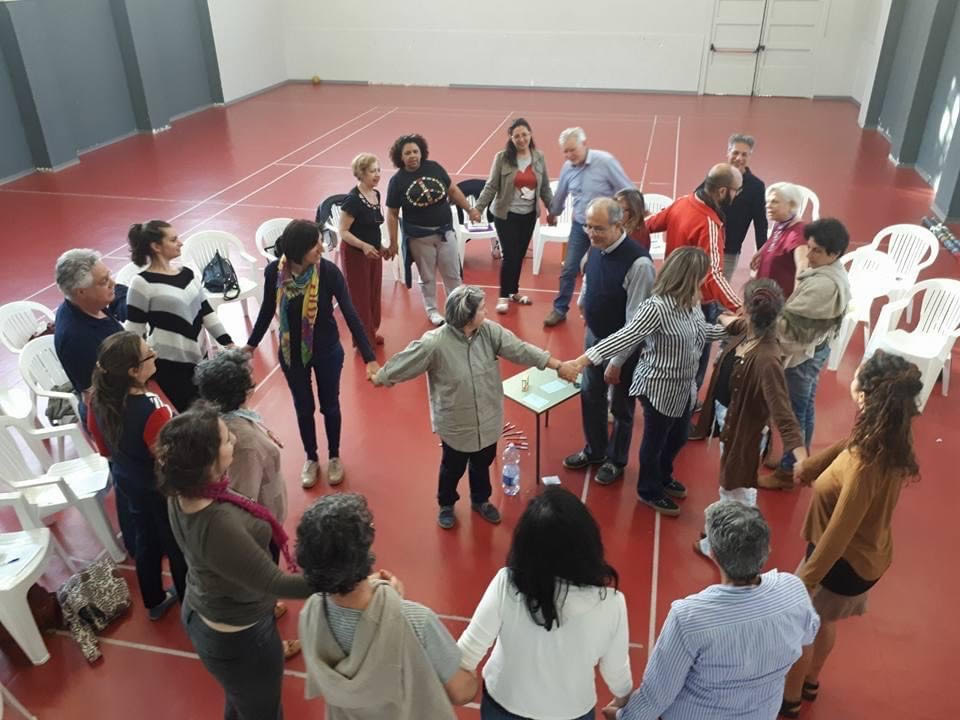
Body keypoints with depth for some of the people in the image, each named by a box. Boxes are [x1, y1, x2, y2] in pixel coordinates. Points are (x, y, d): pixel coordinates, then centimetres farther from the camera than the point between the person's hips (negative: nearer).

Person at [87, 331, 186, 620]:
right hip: (163, 488, -7)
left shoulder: (98, 400, -15)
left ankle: (154, 602, 49)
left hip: (127, 481, 7)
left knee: (146, 540, 27)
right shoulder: (152, 412, -38)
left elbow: (102, 444, 3)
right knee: (178, 546, 17)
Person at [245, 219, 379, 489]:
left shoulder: (328, 271, -23)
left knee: (330, 406, 17)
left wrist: (370, 358, -26)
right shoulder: (273, 271, -18)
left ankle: (334, 457, 42)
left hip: (327, 351, -1)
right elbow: (267, 310, -1)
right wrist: (250, 345, 9)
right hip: (291, 353, 2)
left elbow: (349, 314, -21)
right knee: (303, 408, 19)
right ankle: (311, 459, 43)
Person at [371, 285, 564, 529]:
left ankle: (480, 500, 54)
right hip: (455, 424, -4)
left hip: (487, 419, 4)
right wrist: (380, 378, 1)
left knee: (482, 464, 26)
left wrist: (559, 365, -10)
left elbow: (520, 349, -11)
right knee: (453, 468, 20)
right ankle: (446, 505, 49)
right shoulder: (434, 343, -29)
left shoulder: (489, 331, -15)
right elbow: (403, 362, -15)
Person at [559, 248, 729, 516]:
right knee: (655, 440, 15)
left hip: (684, 387, 8)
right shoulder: (656, 307, -30)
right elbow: (623, 339, -35)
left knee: (677, 437, 27)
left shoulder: (691, 302, -4)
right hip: (659, 388, -8)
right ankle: (649, 491, 40)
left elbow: (703, 331, 15)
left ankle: (663, 476, 55)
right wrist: (580, 362, -42)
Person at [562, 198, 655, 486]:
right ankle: (594, 450, 45)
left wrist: (617, 360, -21)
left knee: (621, 406, 15)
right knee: (590, 396, 22)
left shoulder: (638, 262, -30)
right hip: (594, 336, 7)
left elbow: (637, 319, -25)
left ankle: (616, 460, 38)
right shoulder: (594, 248, -8)